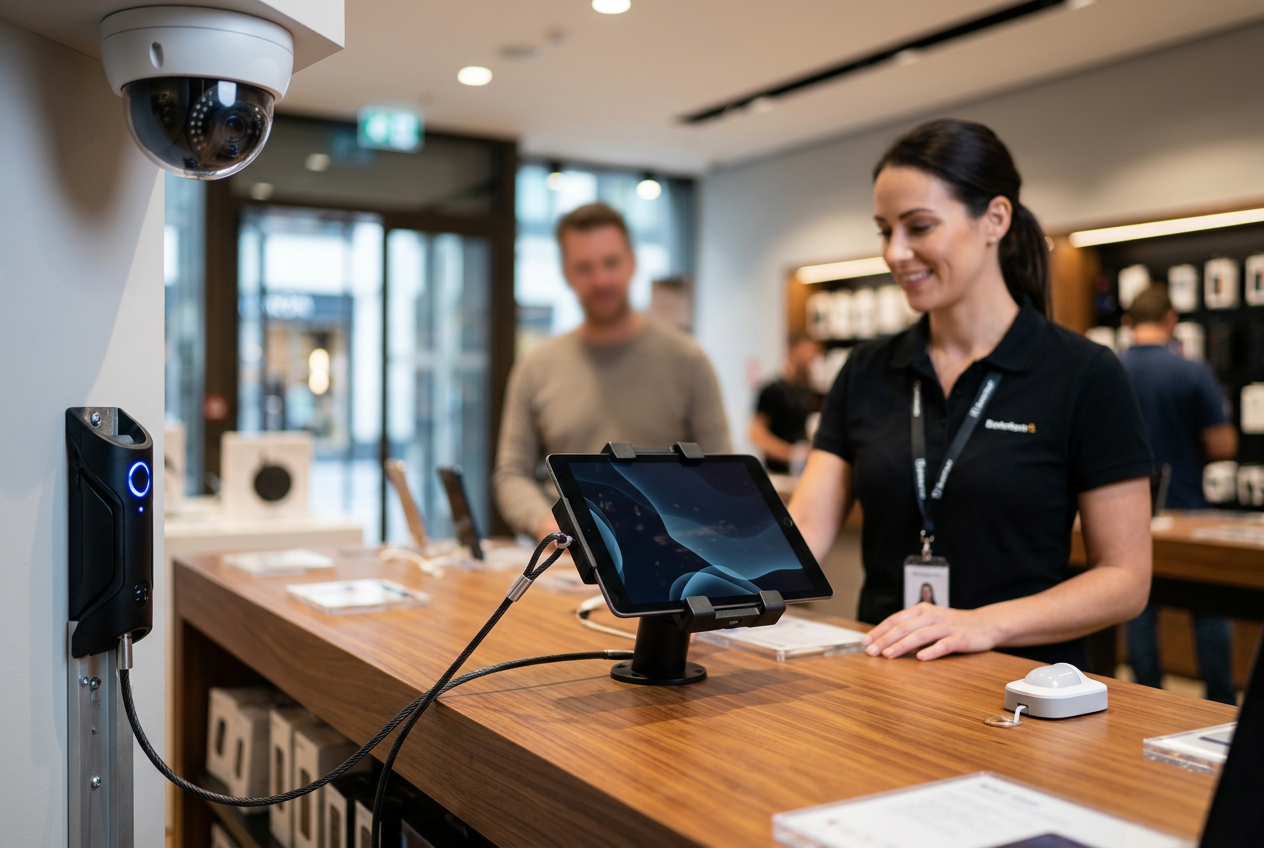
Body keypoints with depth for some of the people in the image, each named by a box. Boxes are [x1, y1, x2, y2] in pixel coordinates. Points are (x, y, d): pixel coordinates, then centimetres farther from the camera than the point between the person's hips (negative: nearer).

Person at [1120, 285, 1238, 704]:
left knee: (1139, 611, 9)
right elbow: (1223, 446, -11)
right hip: (1186, 507, -2)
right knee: (1209, 609, 10)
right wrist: (1190, 450, 9)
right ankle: (1222, 706, 16)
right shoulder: (1193, 373, -11)